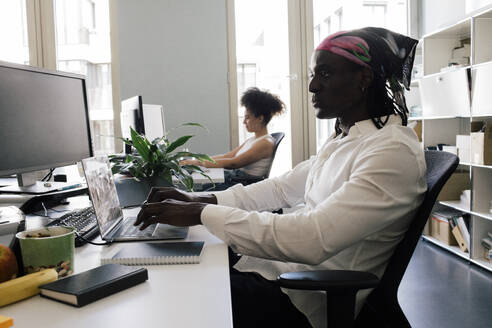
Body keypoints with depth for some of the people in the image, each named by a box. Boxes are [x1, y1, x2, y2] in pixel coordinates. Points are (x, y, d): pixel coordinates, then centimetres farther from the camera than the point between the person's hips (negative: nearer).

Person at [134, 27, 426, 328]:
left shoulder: (394, 151, -21)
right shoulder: (343, 139, 12)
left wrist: (202, 213, -25)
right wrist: (199, 200, 1)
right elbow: (283, 187, 13)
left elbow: (312, 239, -30)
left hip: (310, 302, -8)